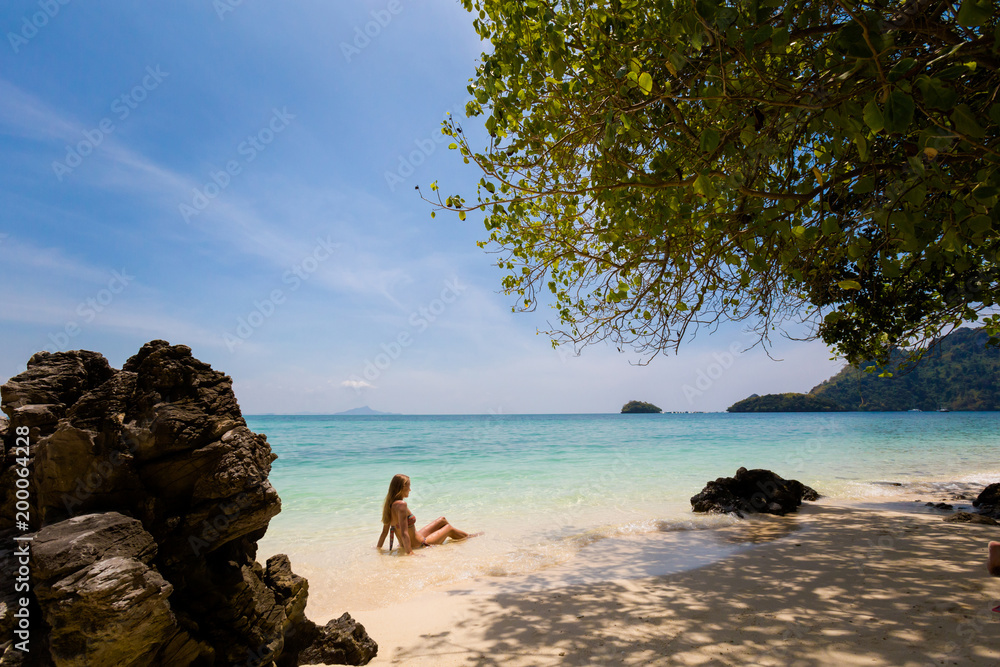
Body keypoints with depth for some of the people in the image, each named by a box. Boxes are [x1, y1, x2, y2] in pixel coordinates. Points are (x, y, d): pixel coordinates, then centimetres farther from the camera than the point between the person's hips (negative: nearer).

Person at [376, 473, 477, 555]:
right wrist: (409, 553, -34)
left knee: (442, 520, 24)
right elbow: (404, 533, -33)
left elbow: (384, 532, 5)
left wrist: (378, 548, 13)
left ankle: (468, 535, 44)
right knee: (449, 528, 15)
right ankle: (469, 537, 43)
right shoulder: (401, 504, -29)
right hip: (418, 545, -9)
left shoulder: (390, 504, -1)